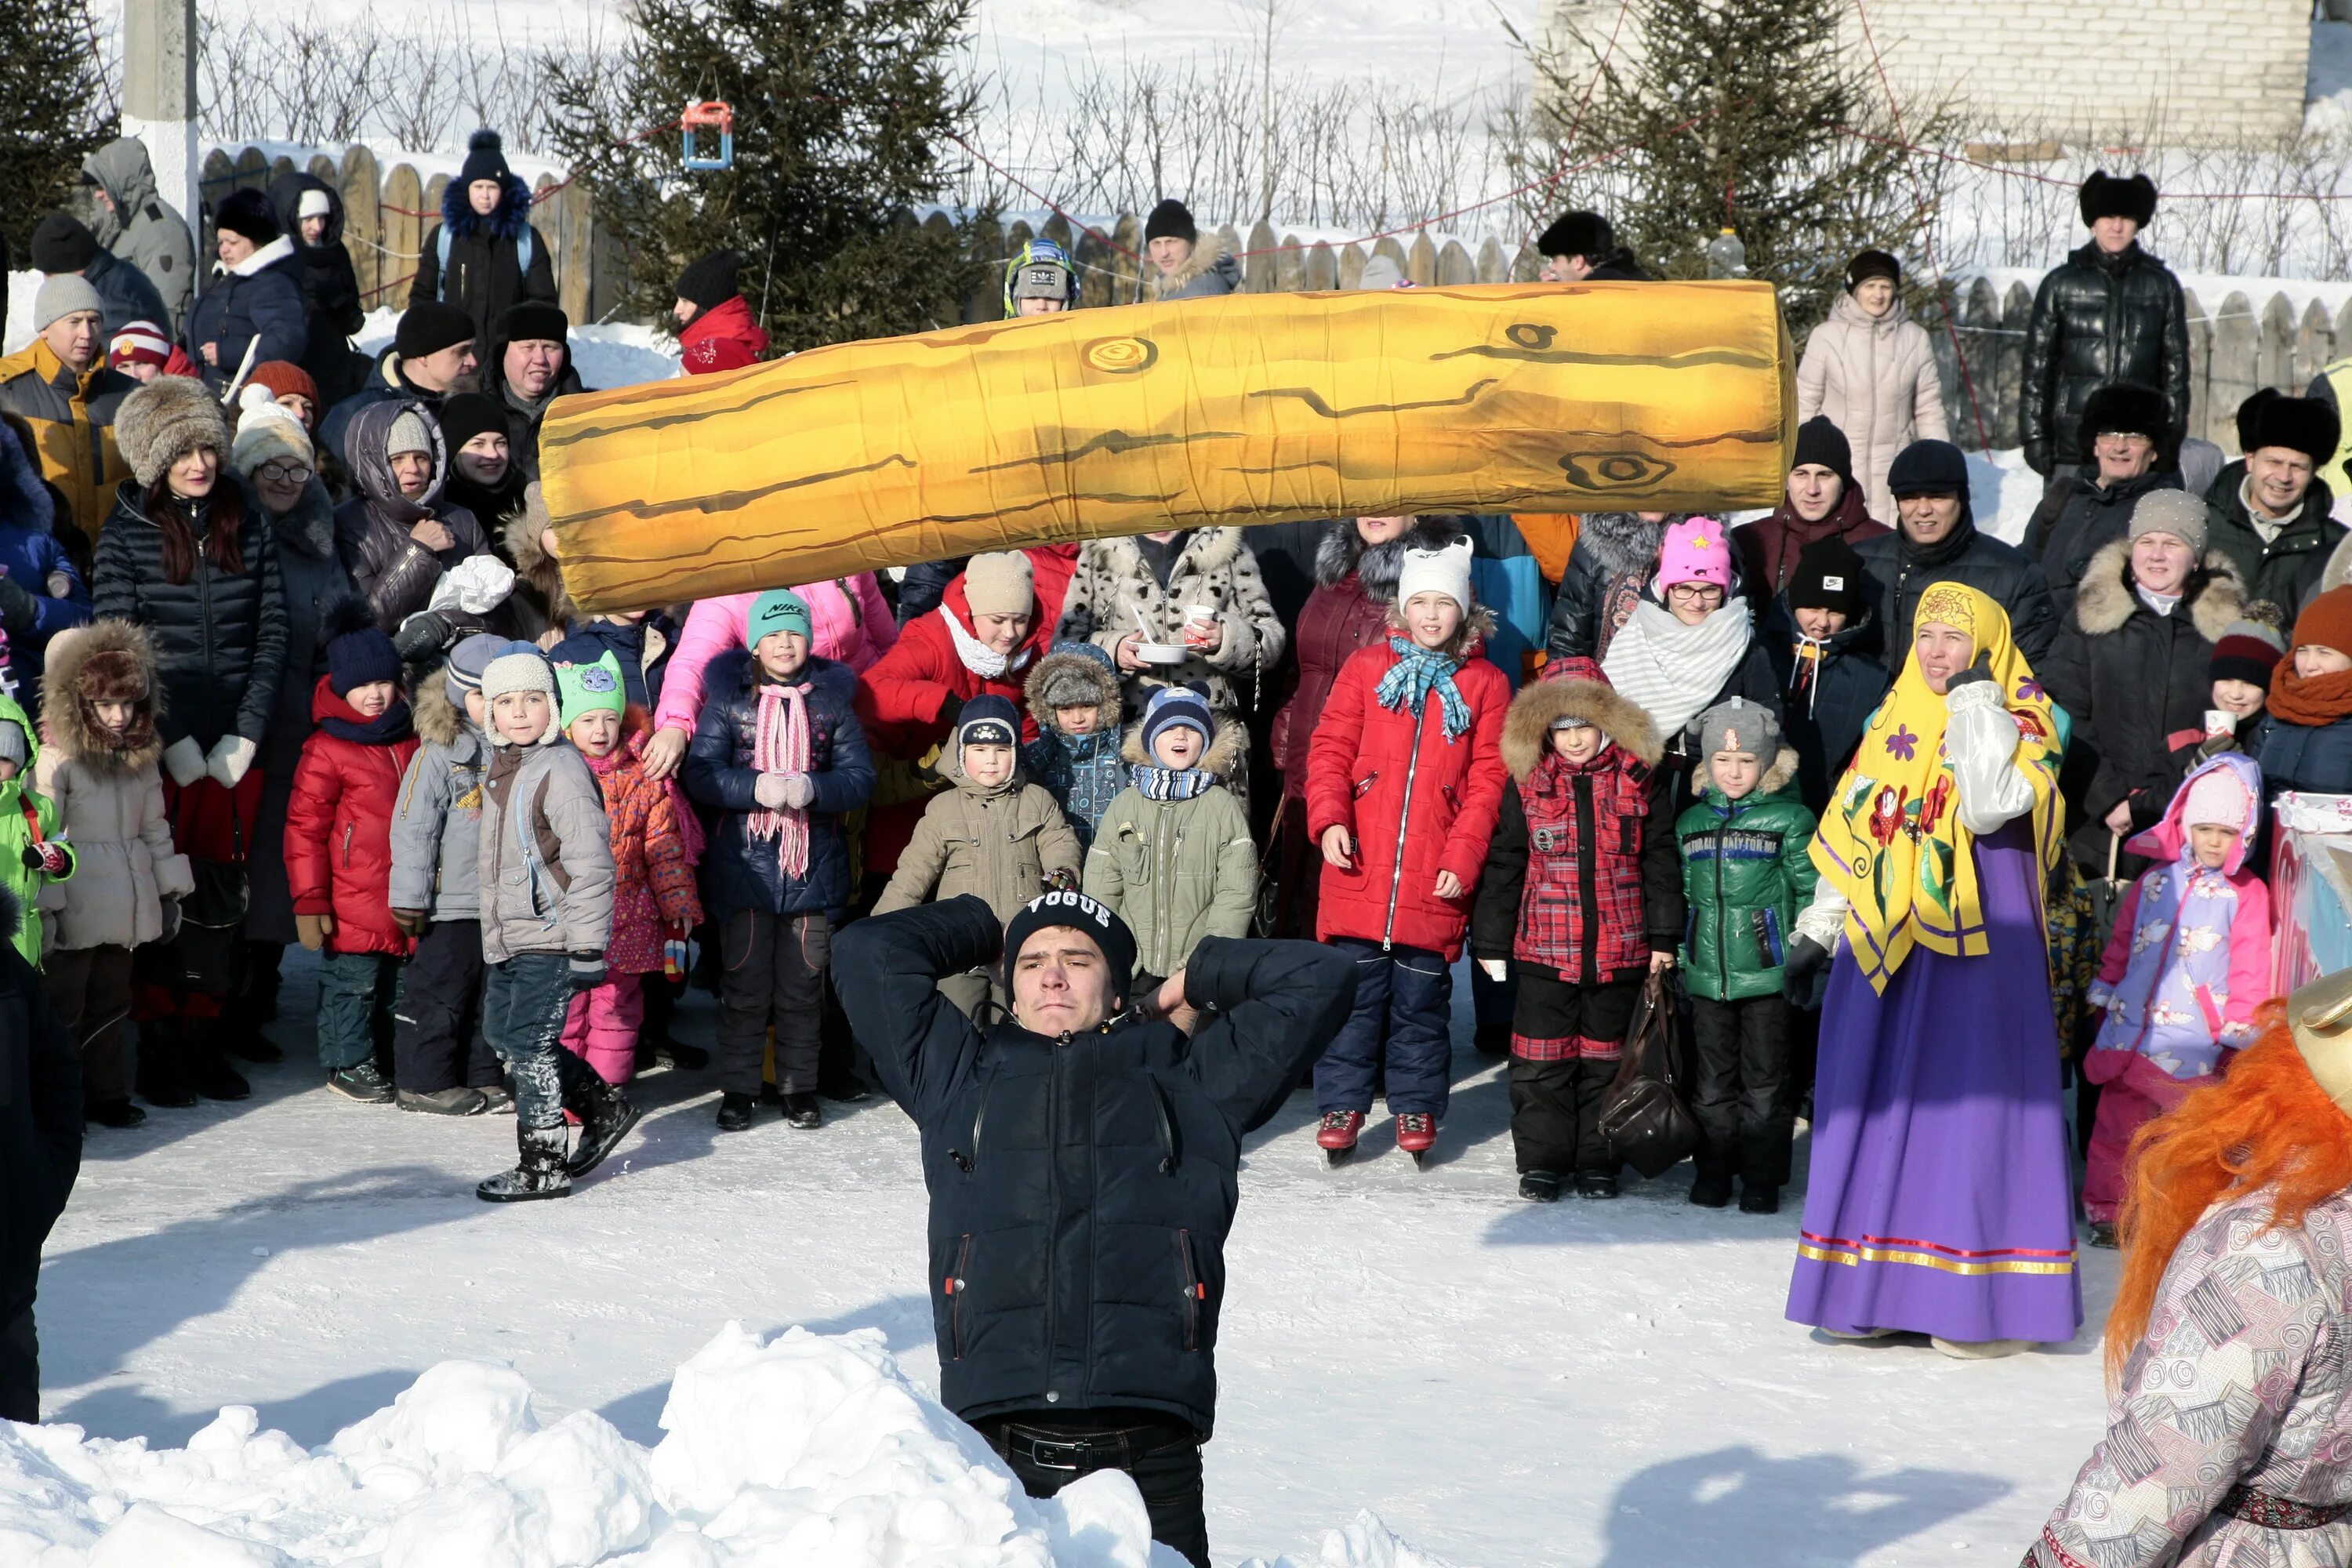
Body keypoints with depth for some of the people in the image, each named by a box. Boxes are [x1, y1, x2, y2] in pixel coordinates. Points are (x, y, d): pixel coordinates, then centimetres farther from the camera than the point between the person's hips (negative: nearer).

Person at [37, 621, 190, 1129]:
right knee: (63, 1006, 0)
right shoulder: (58, 759, -11)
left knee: (111, 1005, 16)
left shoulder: (141, 758, 10)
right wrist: (45, 904, -18)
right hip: (77, 911, -6)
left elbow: (155, 829, 17)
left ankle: (106, 1094, 26)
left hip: (125, 911, 7)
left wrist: (169, 892, 16)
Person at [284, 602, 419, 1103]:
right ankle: (348, 1063, 15)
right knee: (352, 981, 2)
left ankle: (381, 1054, 29)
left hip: (402, 900, 6)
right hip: (352, 905, -6)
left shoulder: (410, 743, 9)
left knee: (389, 982, 16)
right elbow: (305, 829, -11)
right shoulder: (327, 751, -11)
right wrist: (309, 902, -13)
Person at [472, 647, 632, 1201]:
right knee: (502, 1033, 15)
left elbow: (590, 863, -19)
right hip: (508, 942, 10)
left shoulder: (561, 771, -16)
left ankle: (543, 1165, 3)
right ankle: (604, 1108, 29)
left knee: (529, 1044, -7)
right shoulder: (501, 771, 13)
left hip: (551, 940, -10)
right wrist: (494, 937, 26)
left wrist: (587, 946, -20)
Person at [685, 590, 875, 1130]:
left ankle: (800, 1086, 16)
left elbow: (860, 777, 0)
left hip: (814, 868, 1)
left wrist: (810, 788, -19)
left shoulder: (833, 700, 4)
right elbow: (701, 775, -5)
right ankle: (738, 1088, 10)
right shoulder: (728, 698, 1)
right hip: (744, 867, -1)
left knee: (803, 985, 6)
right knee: (744, 984, 1)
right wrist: (757, 787, -21)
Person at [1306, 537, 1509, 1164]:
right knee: (1354, 990, 1)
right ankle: (1341, 1105, 10)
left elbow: (1488, 780, 3)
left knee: (1422, 997, 6)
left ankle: (1417, 1107, 17)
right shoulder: (1366, 667, 7)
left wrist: (1463, 857, -6)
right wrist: (1330, 819, -11)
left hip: (1435, 875, 0)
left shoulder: (1485, 684, 6)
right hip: (1359, 870, 0)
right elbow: (1330, 750, 5)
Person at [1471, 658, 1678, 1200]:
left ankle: (1597, 1161, 18)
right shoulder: (1527, 783, 0)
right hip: (1544, 949, 0)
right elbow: (1503, 865, 5)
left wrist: (1664, 936, 0)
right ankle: (1543, 1160, 10)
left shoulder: (1641, 781, -1)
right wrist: (1491, 941, 4)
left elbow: (1660, 863, 3)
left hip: (1621, 948, 0)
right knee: (1542, 1060, 1)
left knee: (1605, 1058, 9)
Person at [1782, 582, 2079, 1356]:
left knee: (1971, 1104, -7)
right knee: (1878, 1102, 7)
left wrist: (1977, 701, -17)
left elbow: (1989, 805, -23)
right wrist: (1816, 932, 15)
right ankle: (1877, 1289, 13)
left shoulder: (2021, 725, -4)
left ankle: (1990, 1300, -3)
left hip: (1976, 945, -6)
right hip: (1885, 944, 6)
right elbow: (1849, 835, 18)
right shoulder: (1893, 725, 14)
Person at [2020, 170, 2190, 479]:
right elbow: (2037, 365, 7)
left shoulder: (2162, 285, 10)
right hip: (2073, 440, 0)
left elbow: (2176, 366, 12)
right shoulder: (2061, 283, 8)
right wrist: (2035, 437, 1)